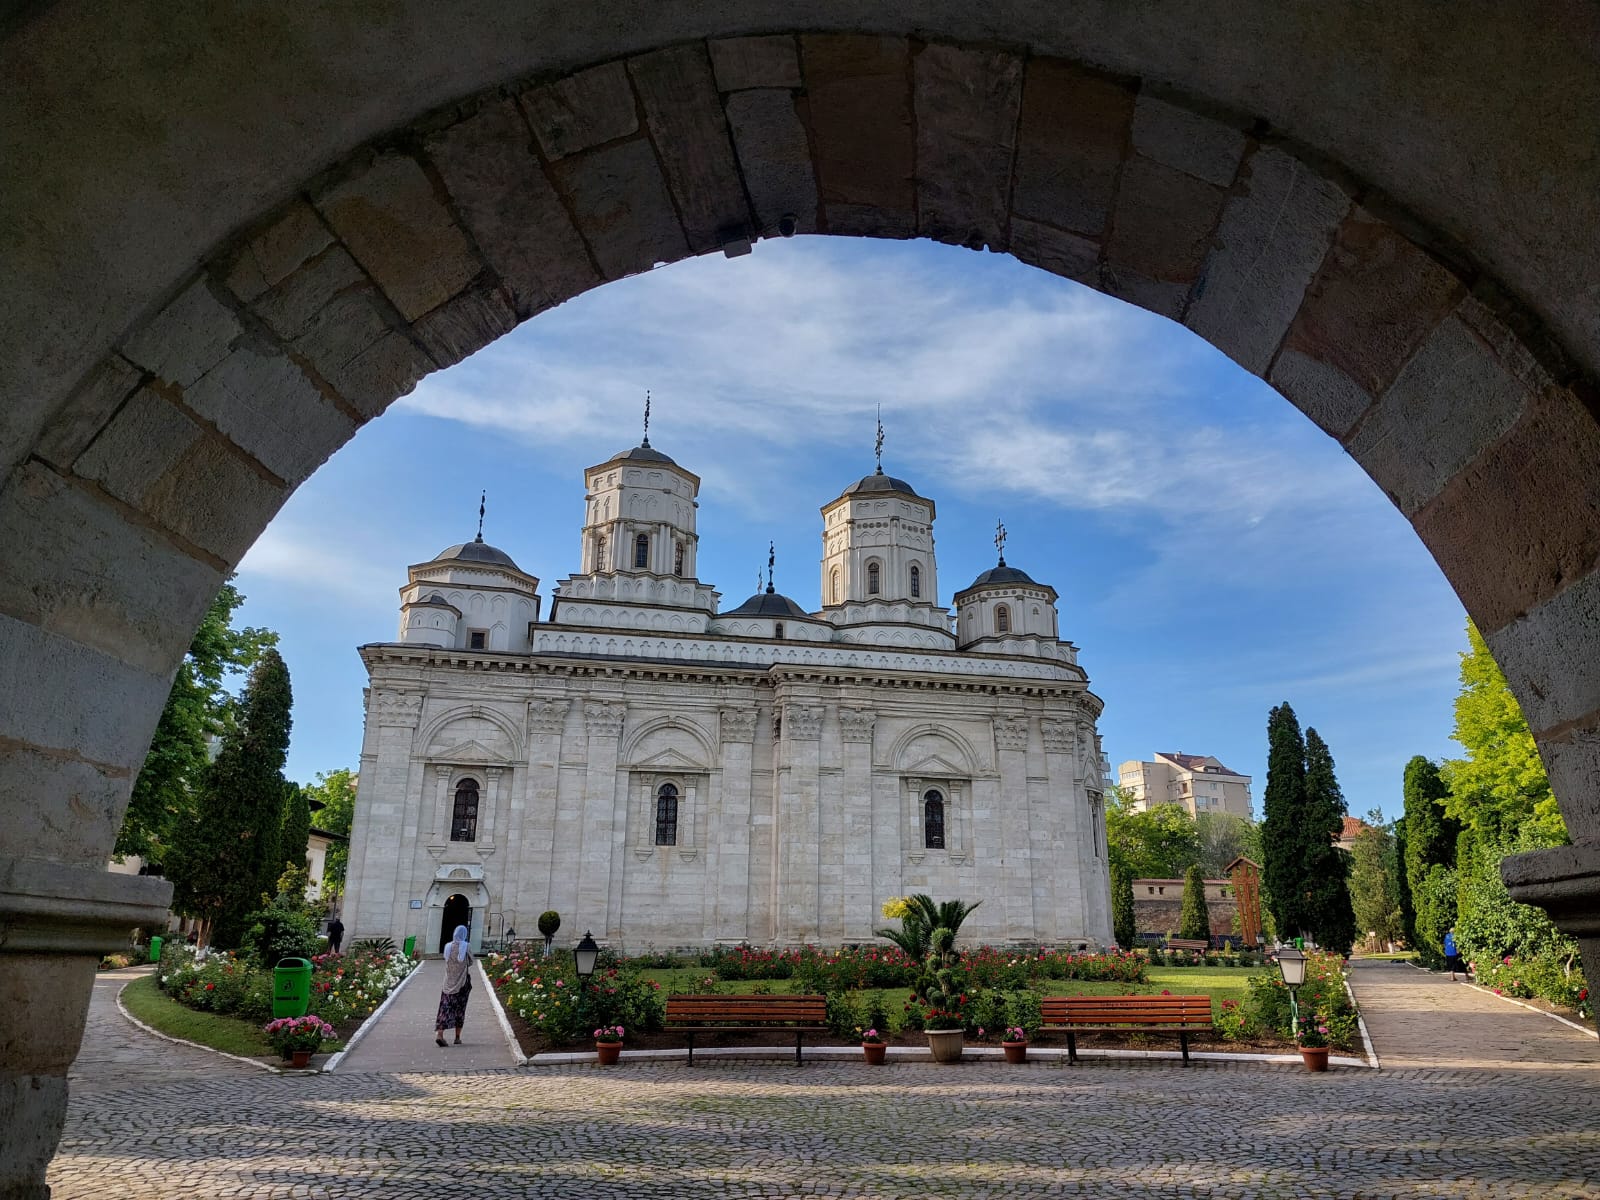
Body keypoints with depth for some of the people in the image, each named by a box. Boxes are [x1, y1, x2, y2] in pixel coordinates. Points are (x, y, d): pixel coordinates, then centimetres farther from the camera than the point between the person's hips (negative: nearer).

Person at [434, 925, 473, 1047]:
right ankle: (457, 1037, 15)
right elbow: (470, 962, 2)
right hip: (462, 982, -2)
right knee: (460, 1009, 9)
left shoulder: (448, 947, 0)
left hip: (449, 982, 2)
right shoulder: (465, 947, -8)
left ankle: (439, 1034, -19)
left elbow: (447, 960, 12)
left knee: (445, 1008, 0)